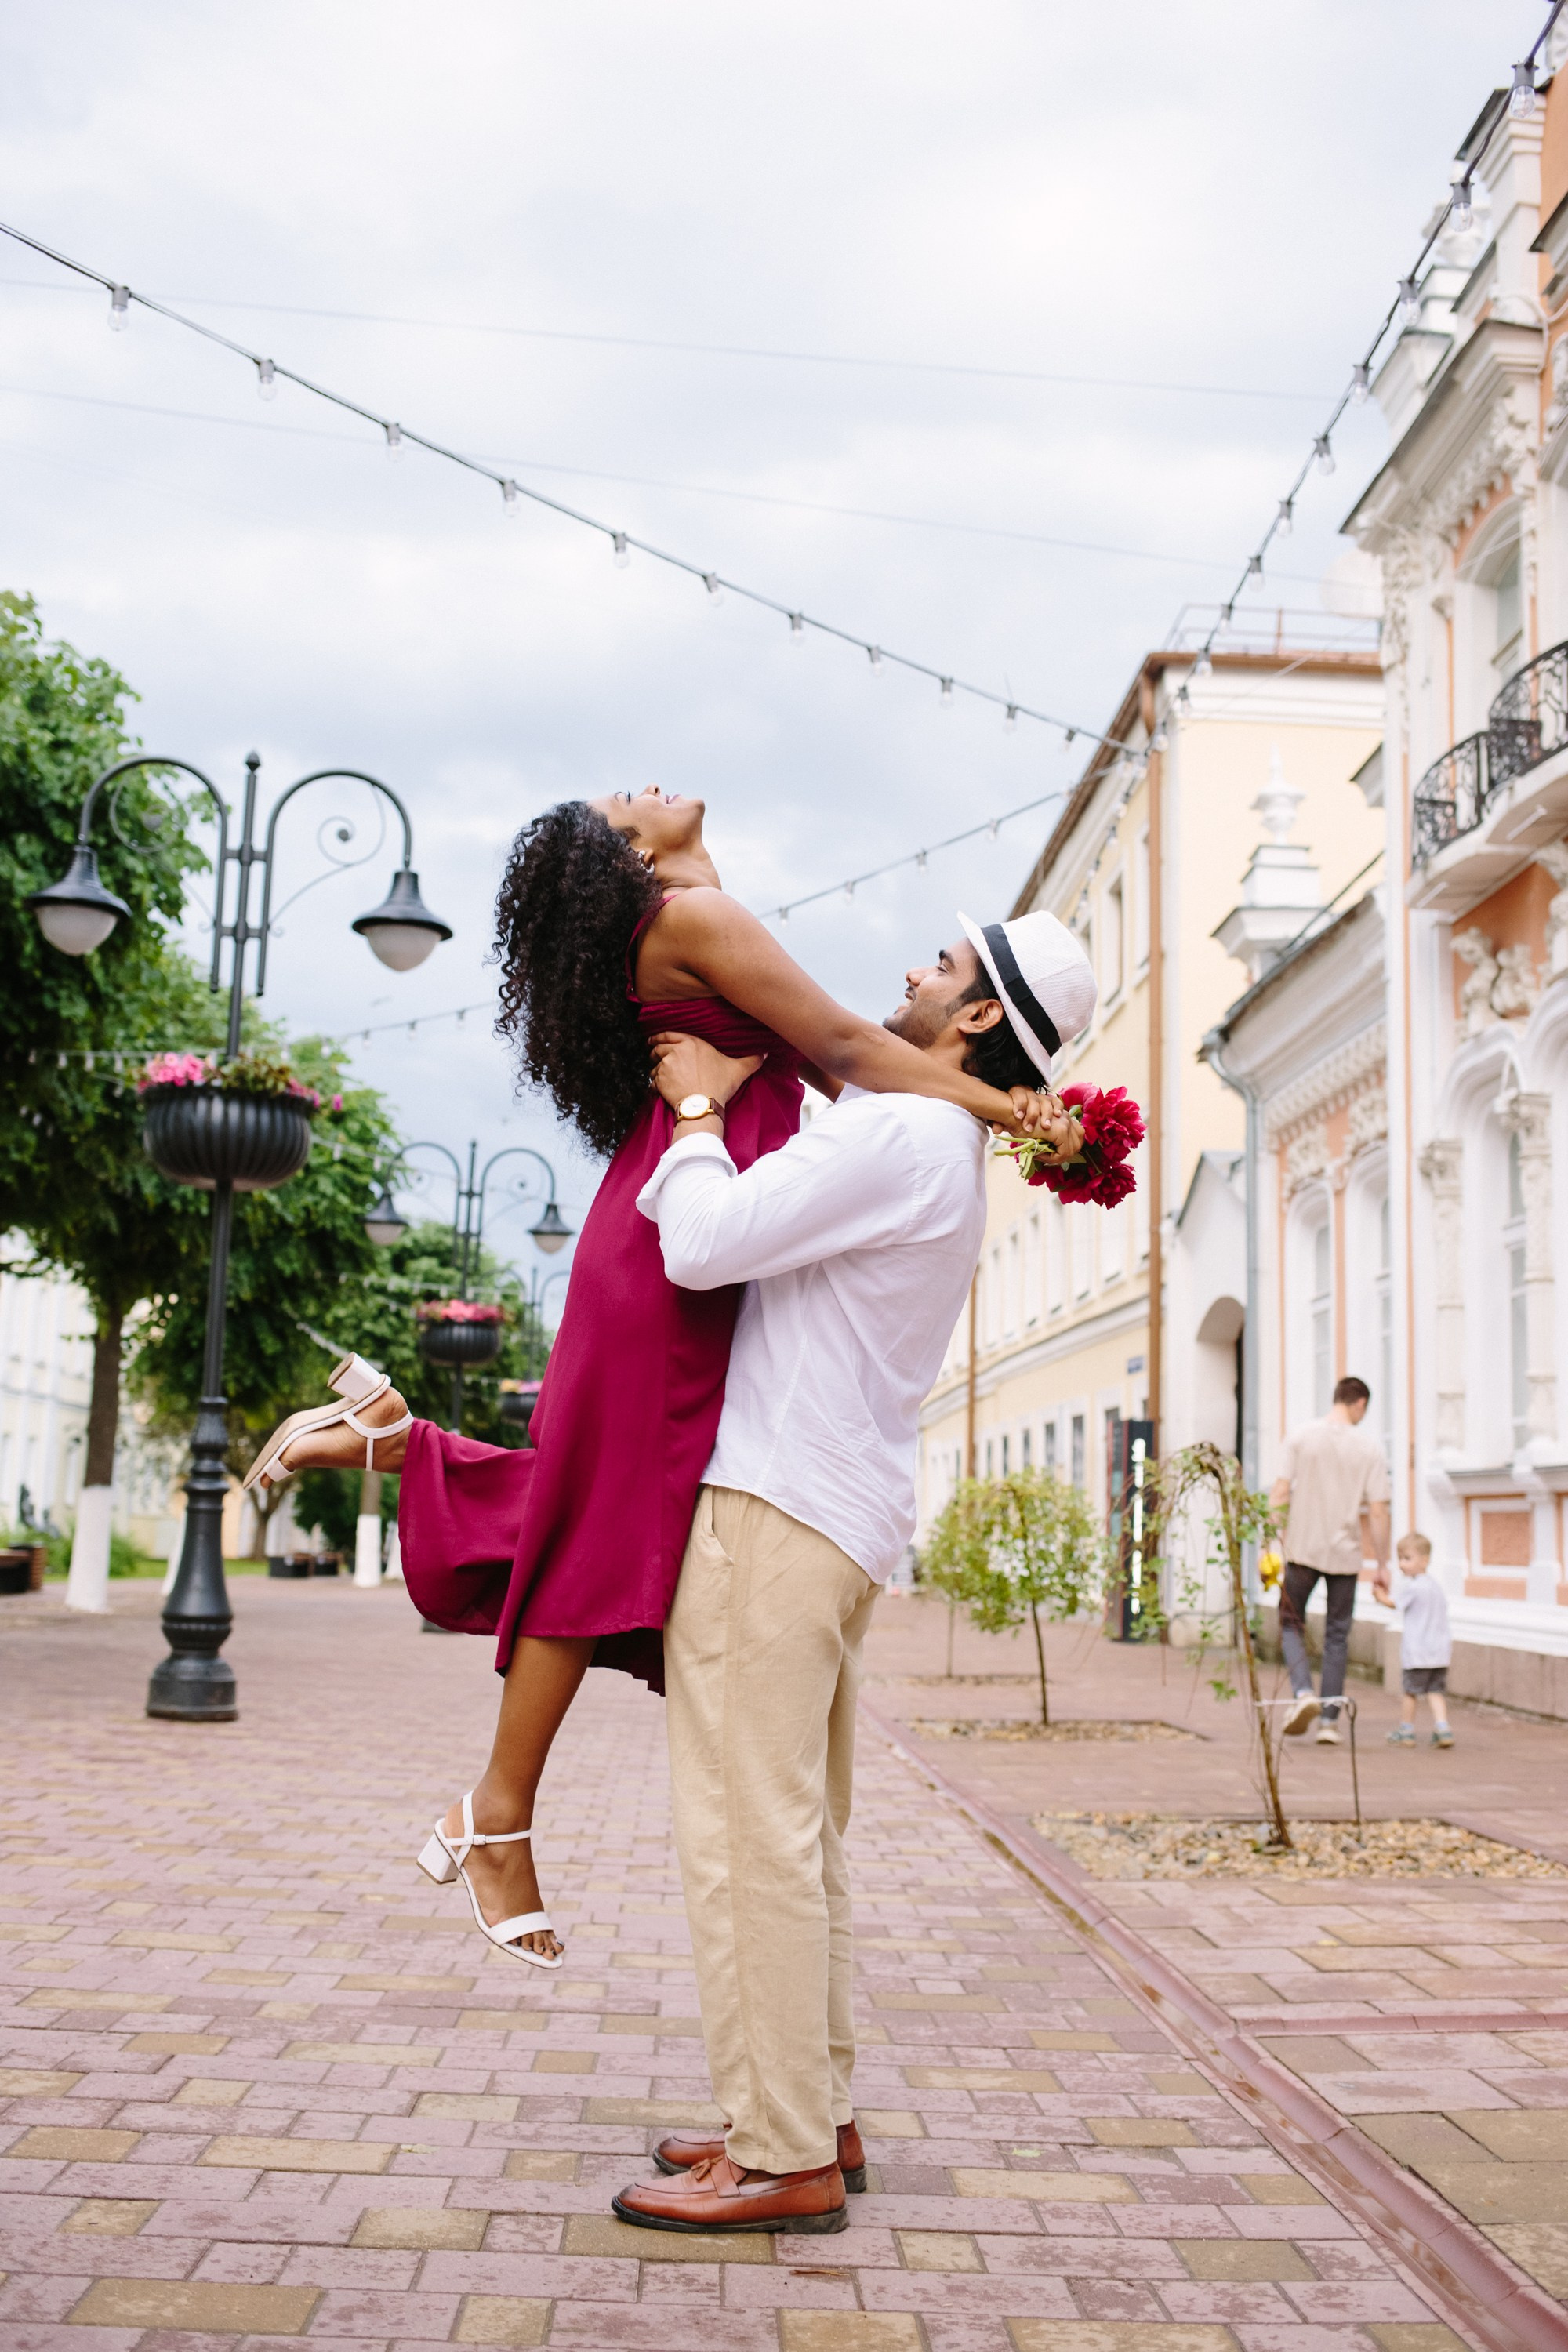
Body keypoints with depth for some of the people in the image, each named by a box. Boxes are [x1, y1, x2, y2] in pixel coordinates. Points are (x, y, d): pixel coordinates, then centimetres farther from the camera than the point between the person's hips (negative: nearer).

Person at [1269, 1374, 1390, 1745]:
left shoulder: (1303, 1437, -2)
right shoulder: (1369, 1447, -2)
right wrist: (1383, 1564, 4)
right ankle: (1329, 1720, 10)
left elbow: (1280, 1493, -5)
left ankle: (1302, 1692, -10)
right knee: (1337, 1635, 10)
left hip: (1303, 1550, 0)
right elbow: (1377, 1512, -4)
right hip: (1346, 1554, 1)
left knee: (1291, 1623, 13)